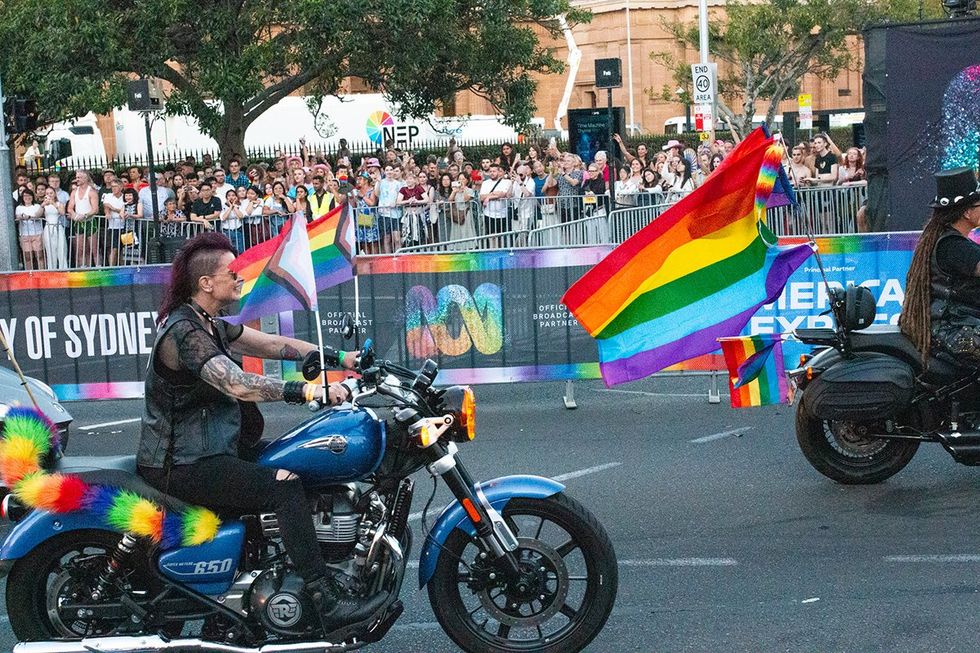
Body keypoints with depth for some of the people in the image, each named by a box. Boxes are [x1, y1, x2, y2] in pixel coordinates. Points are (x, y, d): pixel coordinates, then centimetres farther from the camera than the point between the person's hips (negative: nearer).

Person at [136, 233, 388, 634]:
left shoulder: (210, 326, 12)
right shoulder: (184, 332, -20)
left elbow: (273, 344, 10)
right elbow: (239, 385, -32)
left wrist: (340, 358, 0)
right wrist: (310, 391, -39)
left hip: (208, 449, 11)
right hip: (182, 467, -11)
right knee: (285, 486, -25)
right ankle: (328, 606, -27)